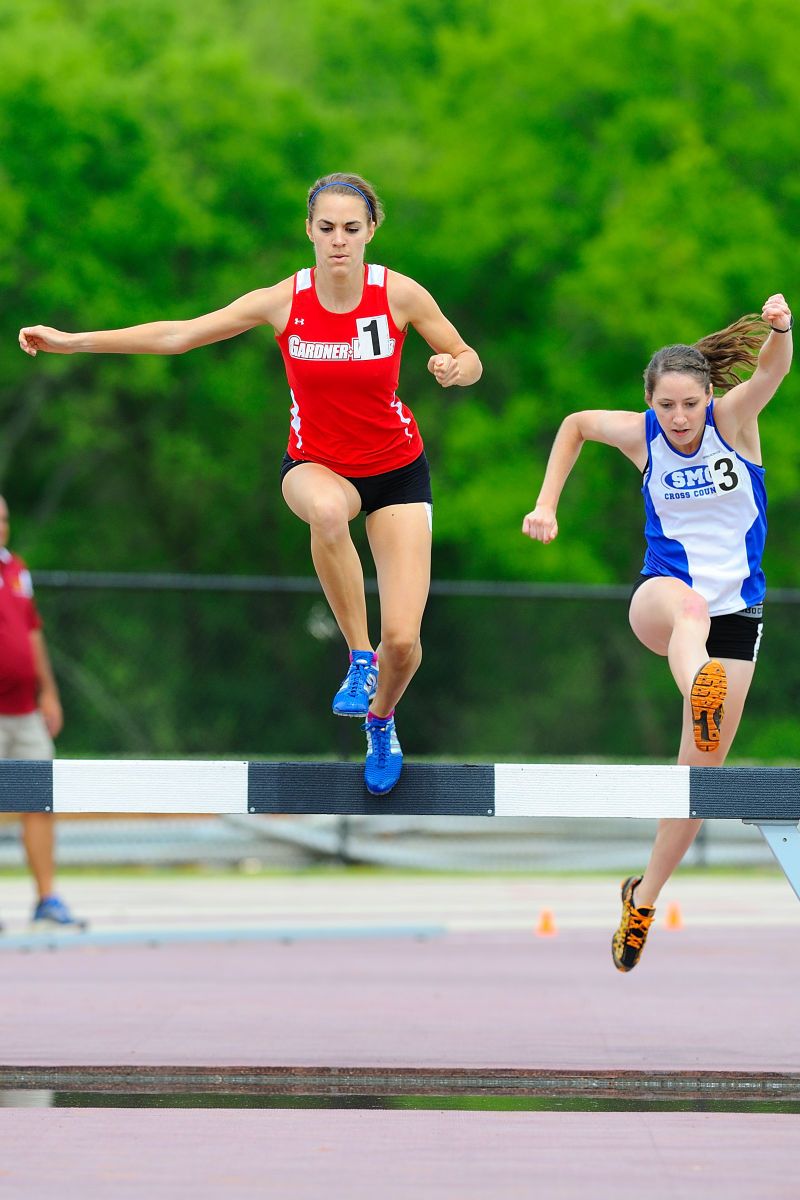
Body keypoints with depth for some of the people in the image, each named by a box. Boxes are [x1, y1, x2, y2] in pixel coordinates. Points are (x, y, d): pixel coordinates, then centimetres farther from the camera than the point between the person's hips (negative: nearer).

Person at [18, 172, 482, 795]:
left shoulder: (400, 295, -15)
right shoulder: (284, 300, -14)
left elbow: (469, 360, -3)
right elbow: (179, 334, -10)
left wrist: (456, 369, -28)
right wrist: (73, 341, -13)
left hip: (397, 469, 0)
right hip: (317, 464, 0)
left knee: (403, 640, -11)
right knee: (328, 510, -42)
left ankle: (380, 717, 26)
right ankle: (358, 654, -22)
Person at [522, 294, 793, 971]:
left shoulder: (734, 419, -9)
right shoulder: (639, 434, -4)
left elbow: (772, 368, -30)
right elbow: (575, 425, 16)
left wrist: (779, 330, -51)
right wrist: (547, 505, 9)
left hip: (736, 611, 1)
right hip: (662, 597, -1)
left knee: (703, 765, 0)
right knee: (689, 605, -41)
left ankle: (645, 896, 17)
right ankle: (700, 694, -76)